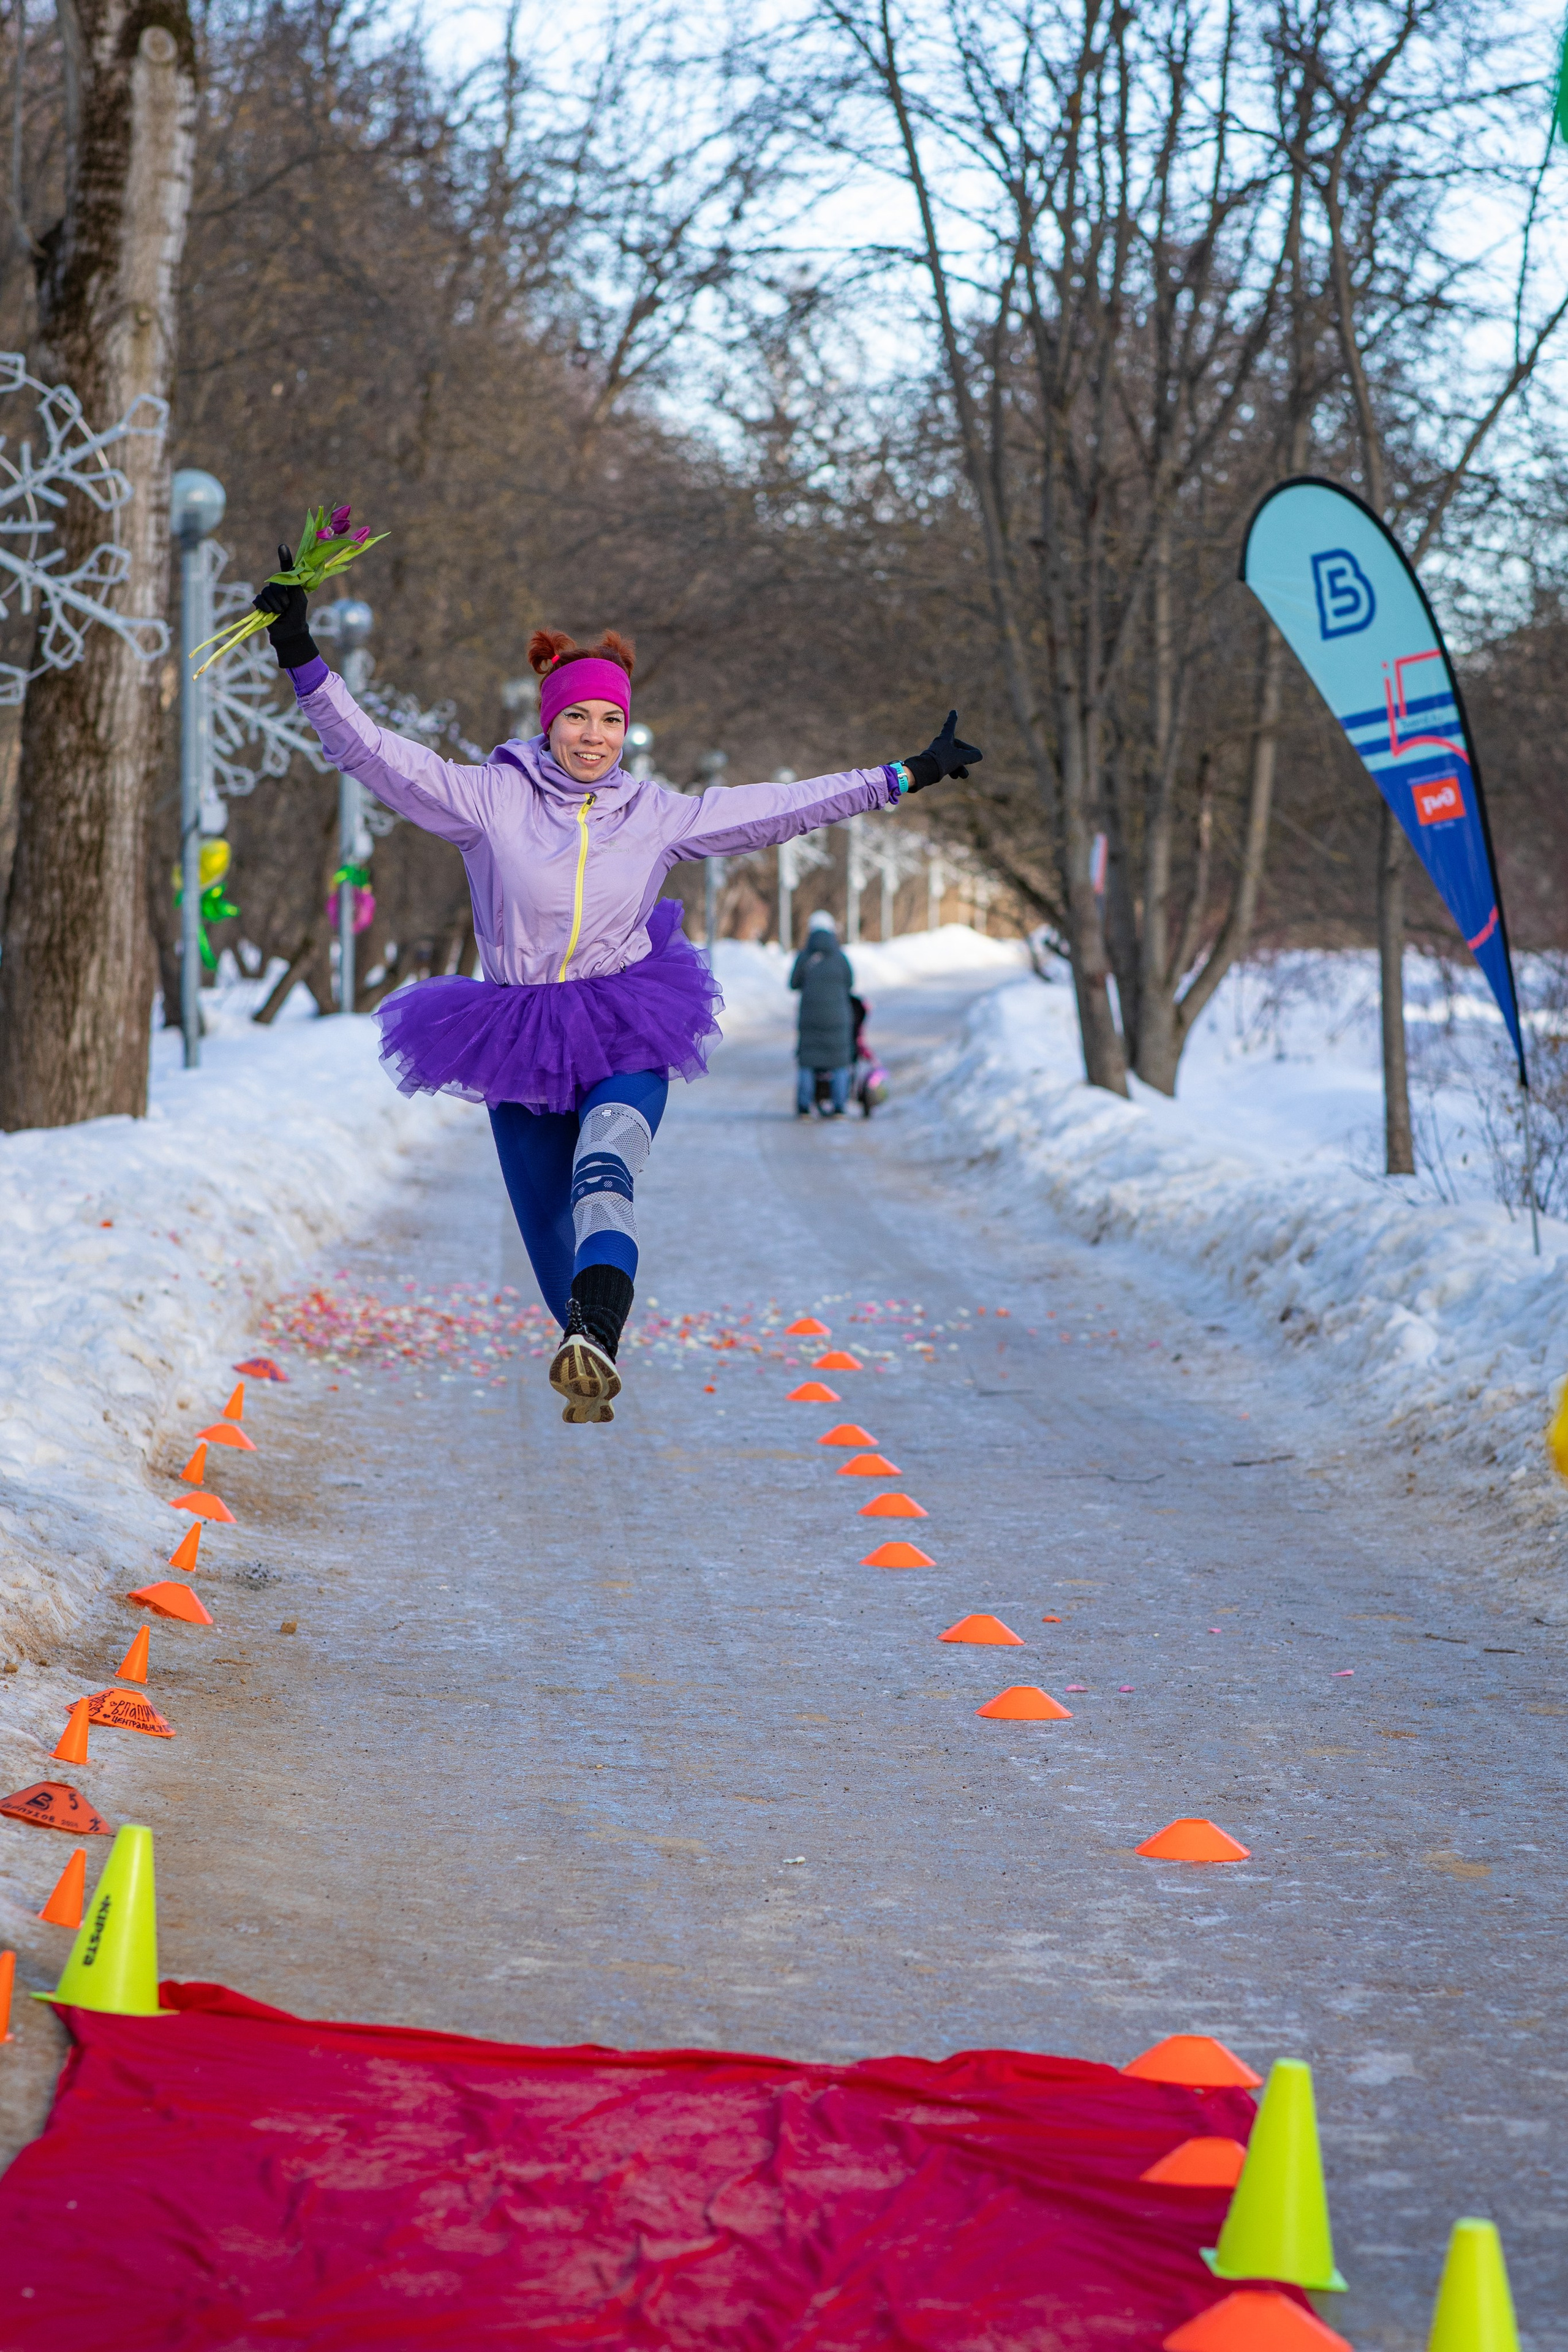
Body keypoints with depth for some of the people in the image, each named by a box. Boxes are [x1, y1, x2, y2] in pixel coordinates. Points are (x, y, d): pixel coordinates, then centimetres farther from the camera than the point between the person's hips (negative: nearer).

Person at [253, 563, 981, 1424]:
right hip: (521, 1048, 1)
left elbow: (783, 805, 11)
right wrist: (301, 658, -19)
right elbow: (372, 752, -8)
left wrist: (907, 775, 12)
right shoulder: (491, 798, -2)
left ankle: (593, 1347, -49)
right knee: (548, 1227, 8)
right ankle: (588, 1357, 34)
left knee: (603, 1177, -29)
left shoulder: (656, 813, 4)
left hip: (627, 1041, -1)